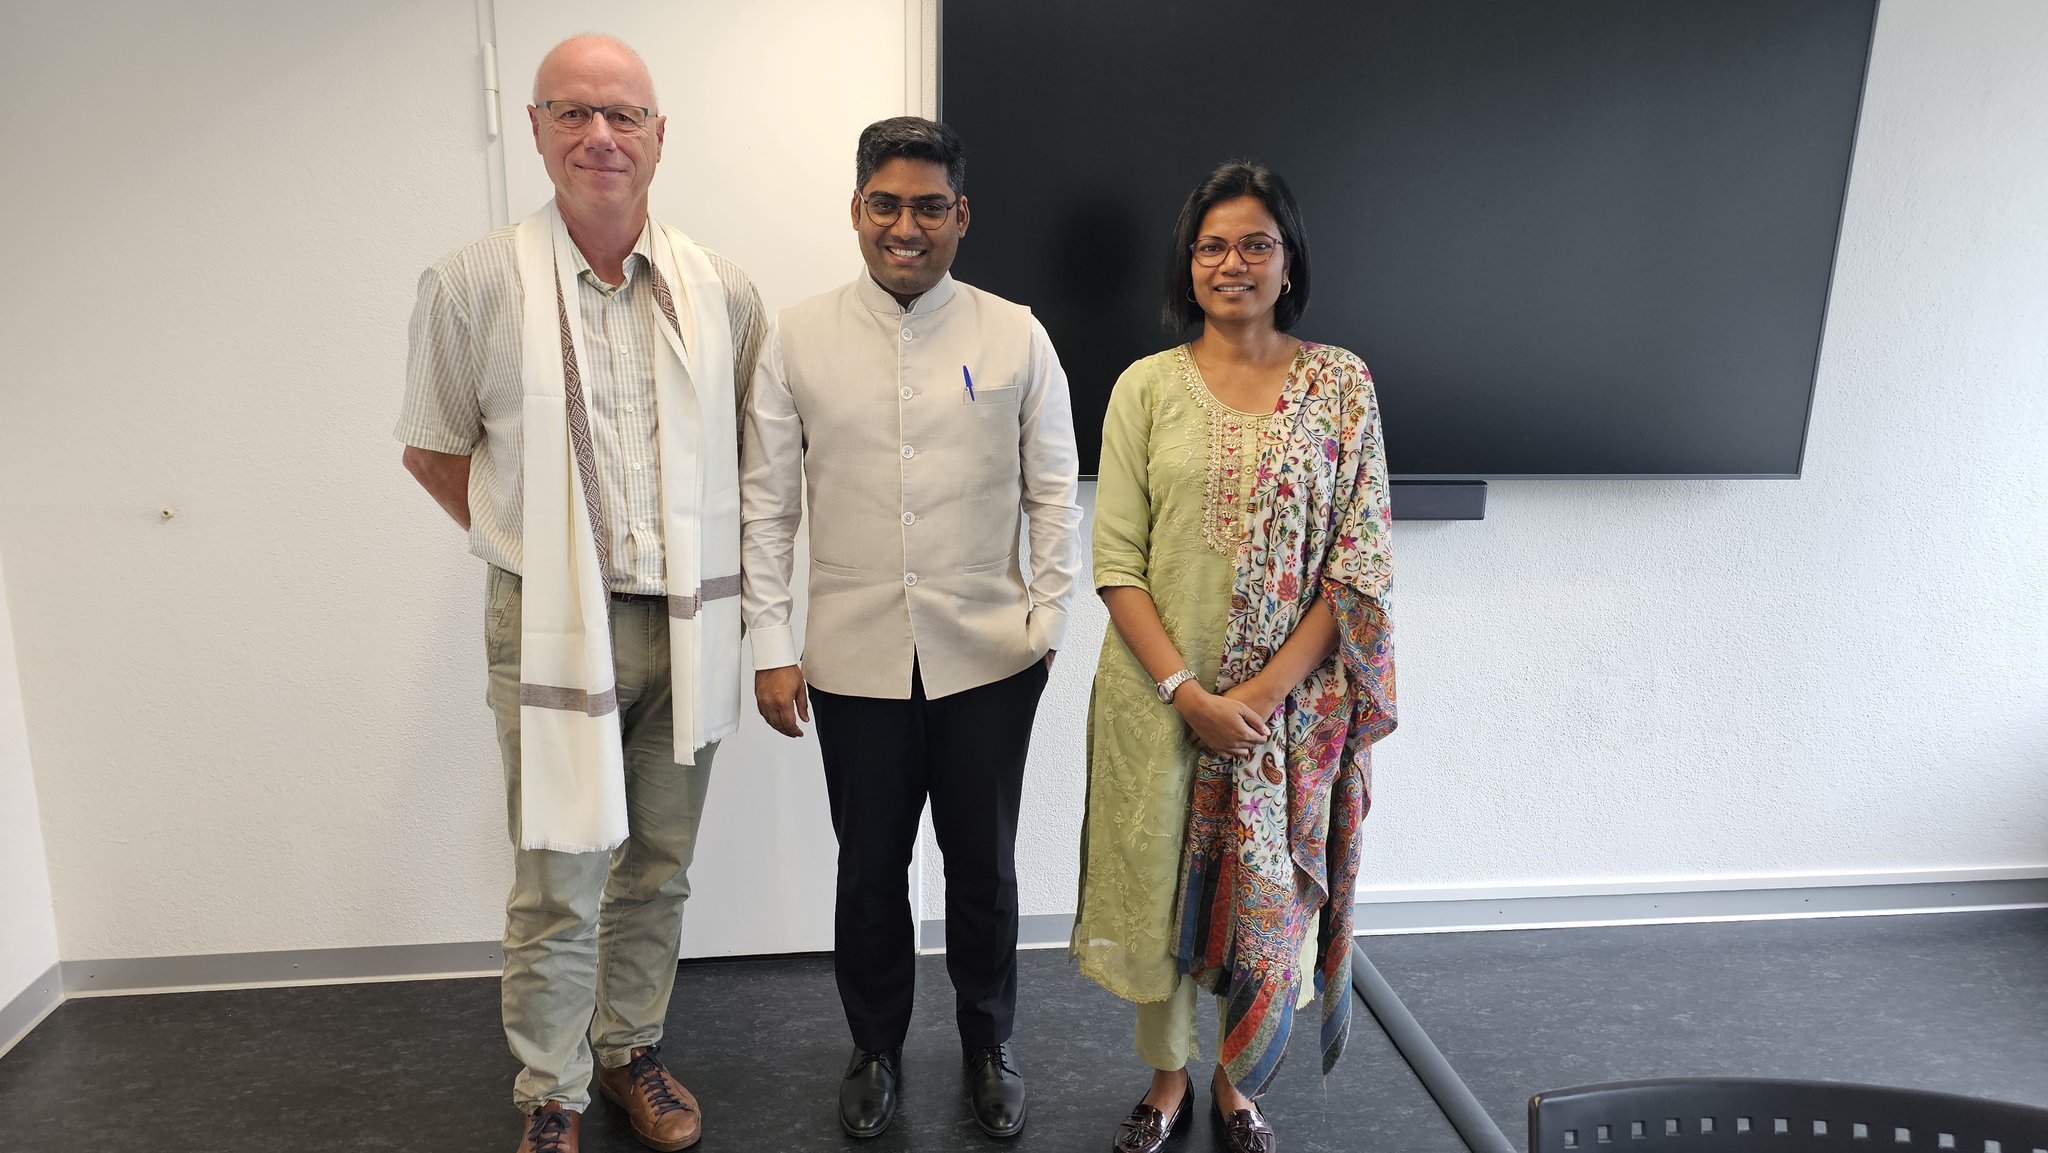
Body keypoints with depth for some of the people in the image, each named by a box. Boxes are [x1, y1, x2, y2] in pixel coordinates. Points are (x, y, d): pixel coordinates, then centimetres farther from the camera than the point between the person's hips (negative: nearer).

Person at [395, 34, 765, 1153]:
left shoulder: (721, 290, 2)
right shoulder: (473, 284, -5)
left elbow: (752, 441, 14)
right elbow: (432, 448, 6)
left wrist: (711, 555, 6)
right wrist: (530, 546, 1)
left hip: (685, 626, 3)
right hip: (553, 628, -2)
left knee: (658, 869, 16)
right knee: (557, 888, 4)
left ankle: (629, 1048, 38)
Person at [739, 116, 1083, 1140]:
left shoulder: (1016, 336, -1)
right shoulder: (798, 338, 0)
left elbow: (1053, 493, 2)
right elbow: (766, 503, 1)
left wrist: (1047, 622, -2)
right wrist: (771, 647, -1)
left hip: (988, 659, 0)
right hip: (855, 661, 1)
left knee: (984, 869, 15)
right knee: (869, 869, 16)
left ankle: (989, 1047, 39)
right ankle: (875, 1049, 40)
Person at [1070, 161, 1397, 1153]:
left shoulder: (1341, 384, 0)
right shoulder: (1147, 385, 0)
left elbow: (1359, 559, -3)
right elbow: (1115, 561, -4)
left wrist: (1272, 686, -12)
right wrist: (1187, 690, -13)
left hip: (1294, 698, 0)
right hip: (1161, 691, 0)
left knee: (1267, 897, 11)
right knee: (1163, 887, 11)